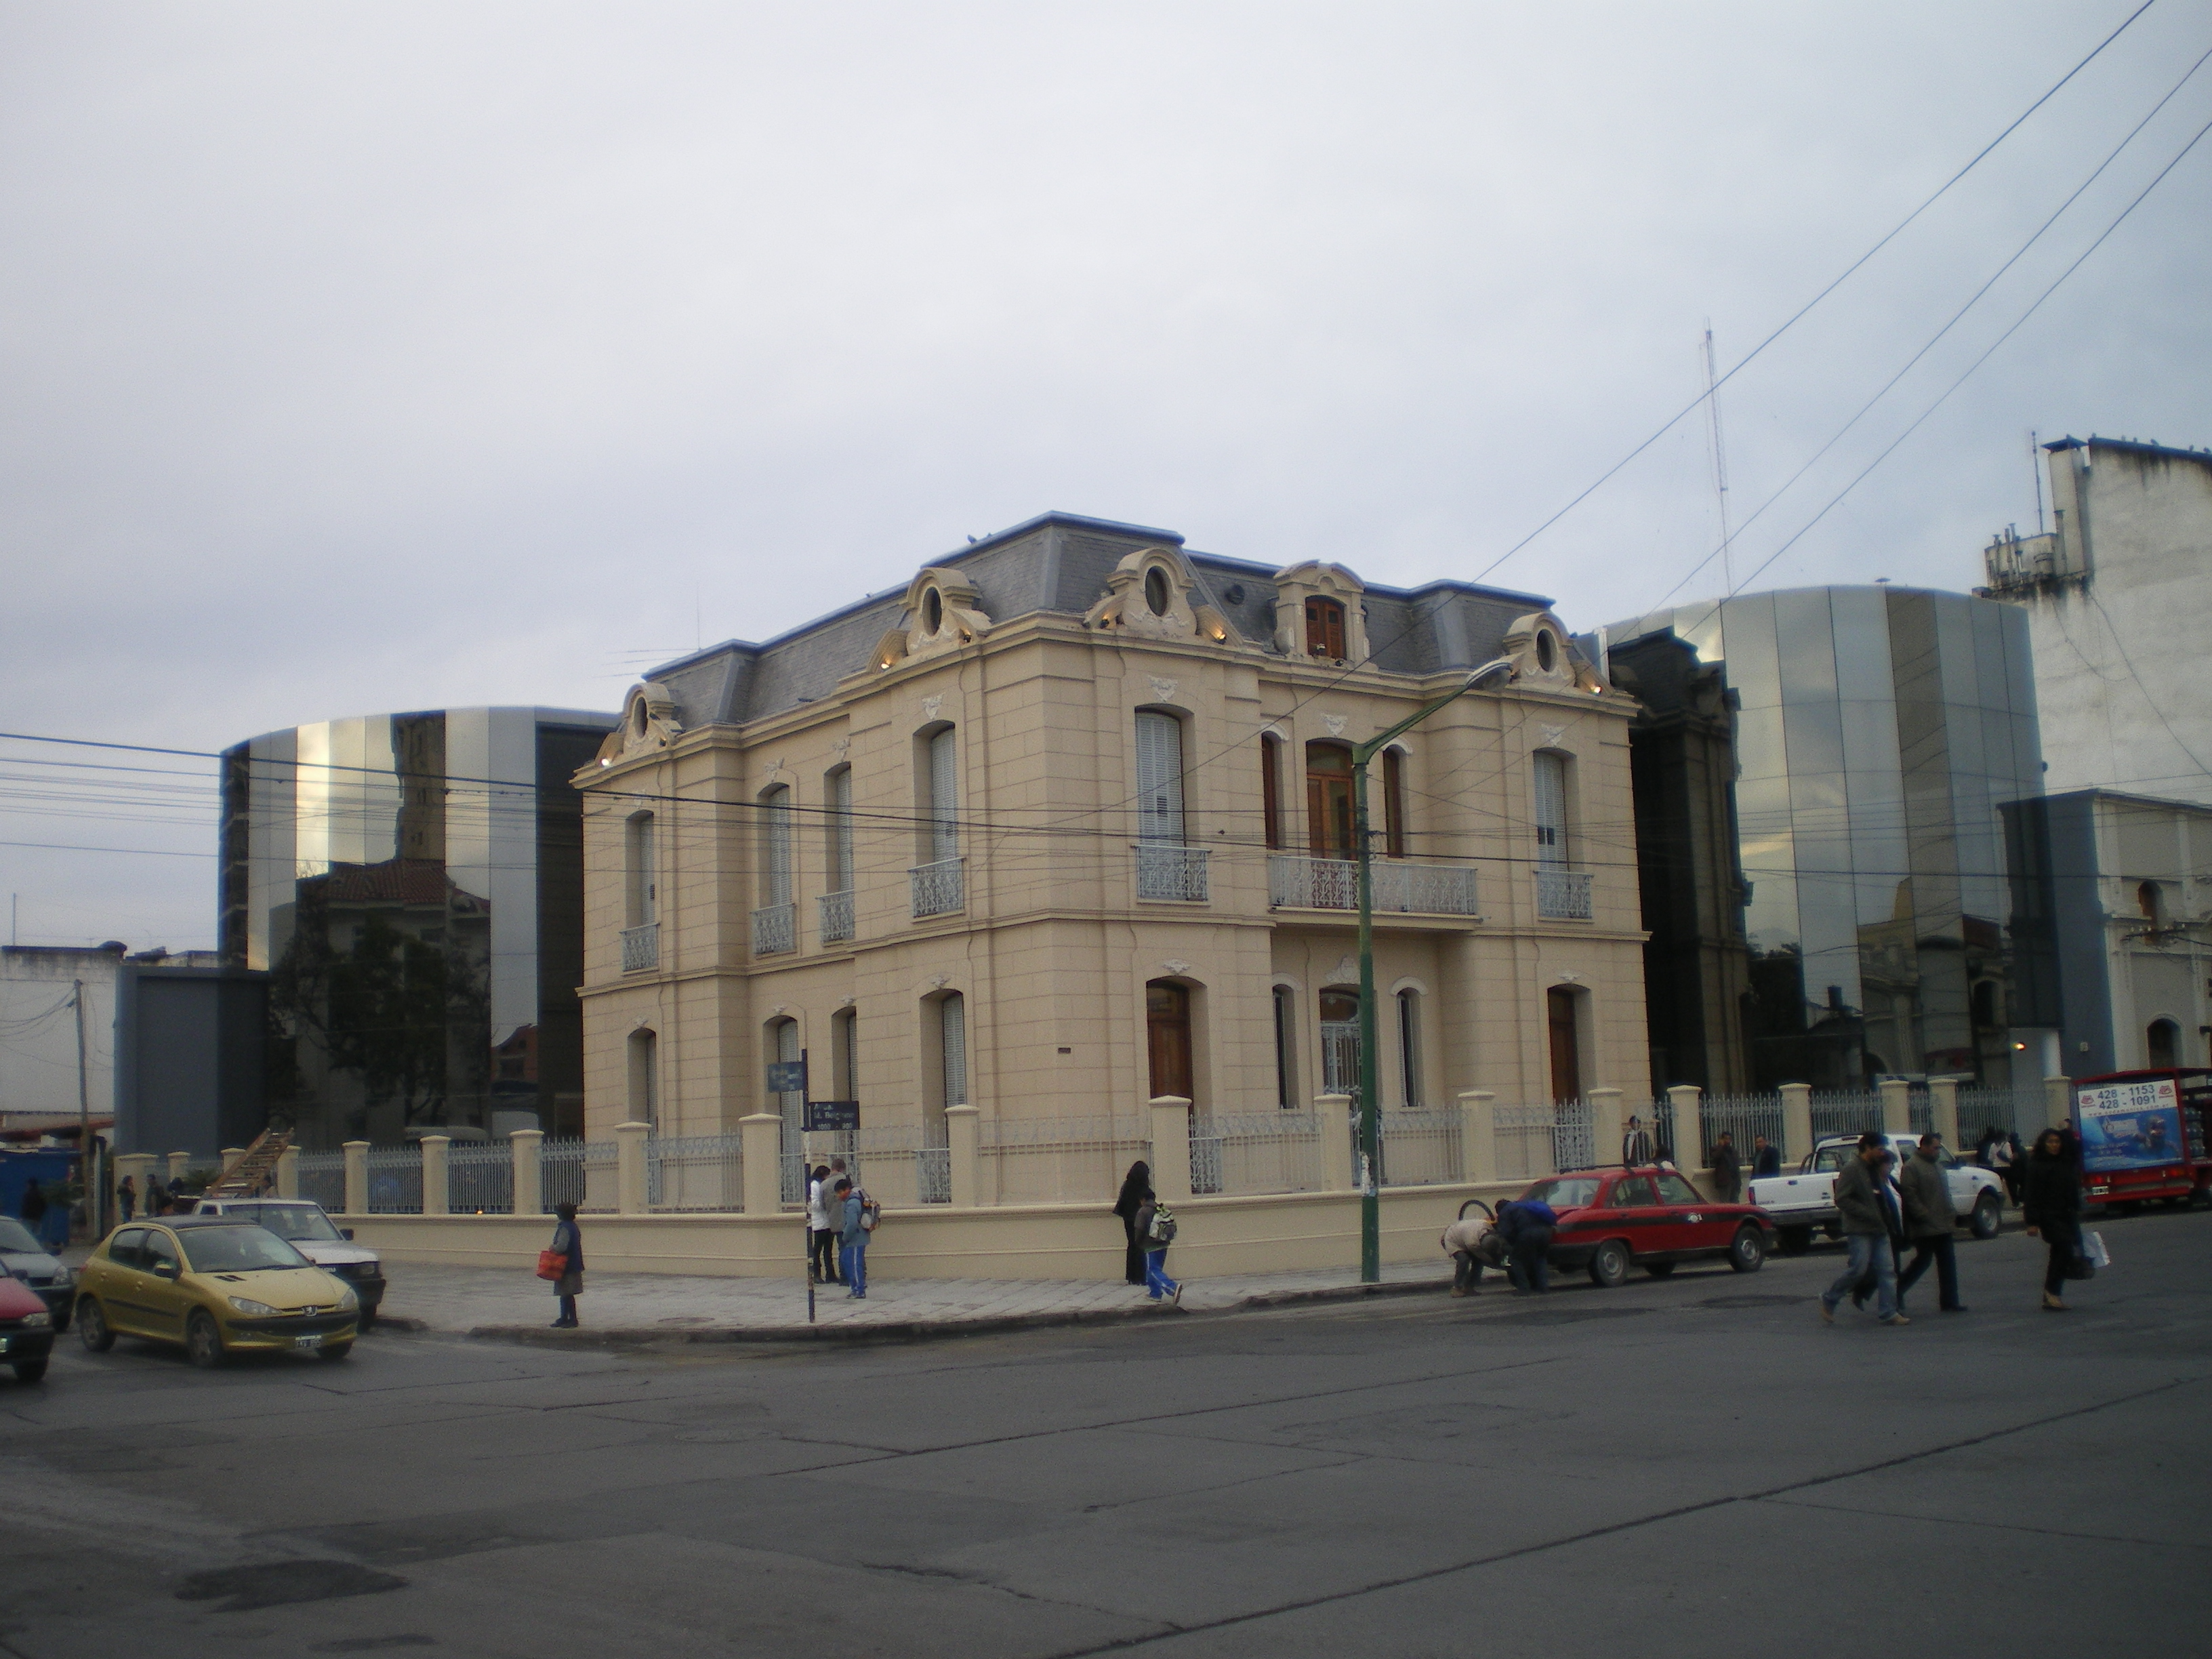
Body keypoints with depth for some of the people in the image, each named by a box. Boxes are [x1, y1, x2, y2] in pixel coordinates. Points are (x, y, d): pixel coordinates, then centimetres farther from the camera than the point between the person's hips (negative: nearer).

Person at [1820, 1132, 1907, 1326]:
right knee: (1859, 1269, -9)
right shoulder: (1851, 1170, -10)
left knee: (1887, 1270, 1)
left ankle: (1888, 1313, 1)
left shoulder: (1876, 1170, 17)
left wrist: (1885, 1219, 12)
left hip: (1879, 1229, 8)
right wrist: (1868, 1214, -20)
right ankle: (1829, 1299, 8)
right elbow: (1842, 1200, -16)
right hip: (1859, 1230, -8)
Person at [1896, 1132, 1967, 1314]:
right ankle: (1898, 1290, 13)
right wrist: (1925, 1217, -21)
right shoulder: (1912, 1167, -10)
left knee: (1948, 1264, 5)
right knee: (1923, 1261, -3)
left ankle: (1949, 1301, 6)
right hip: (1925, 1229, -8)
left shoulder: (1937, 1165, 18)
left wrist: (1951, 1218, 17)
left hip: (1944, 1227, 8)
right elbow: (1910, 1196, -17)